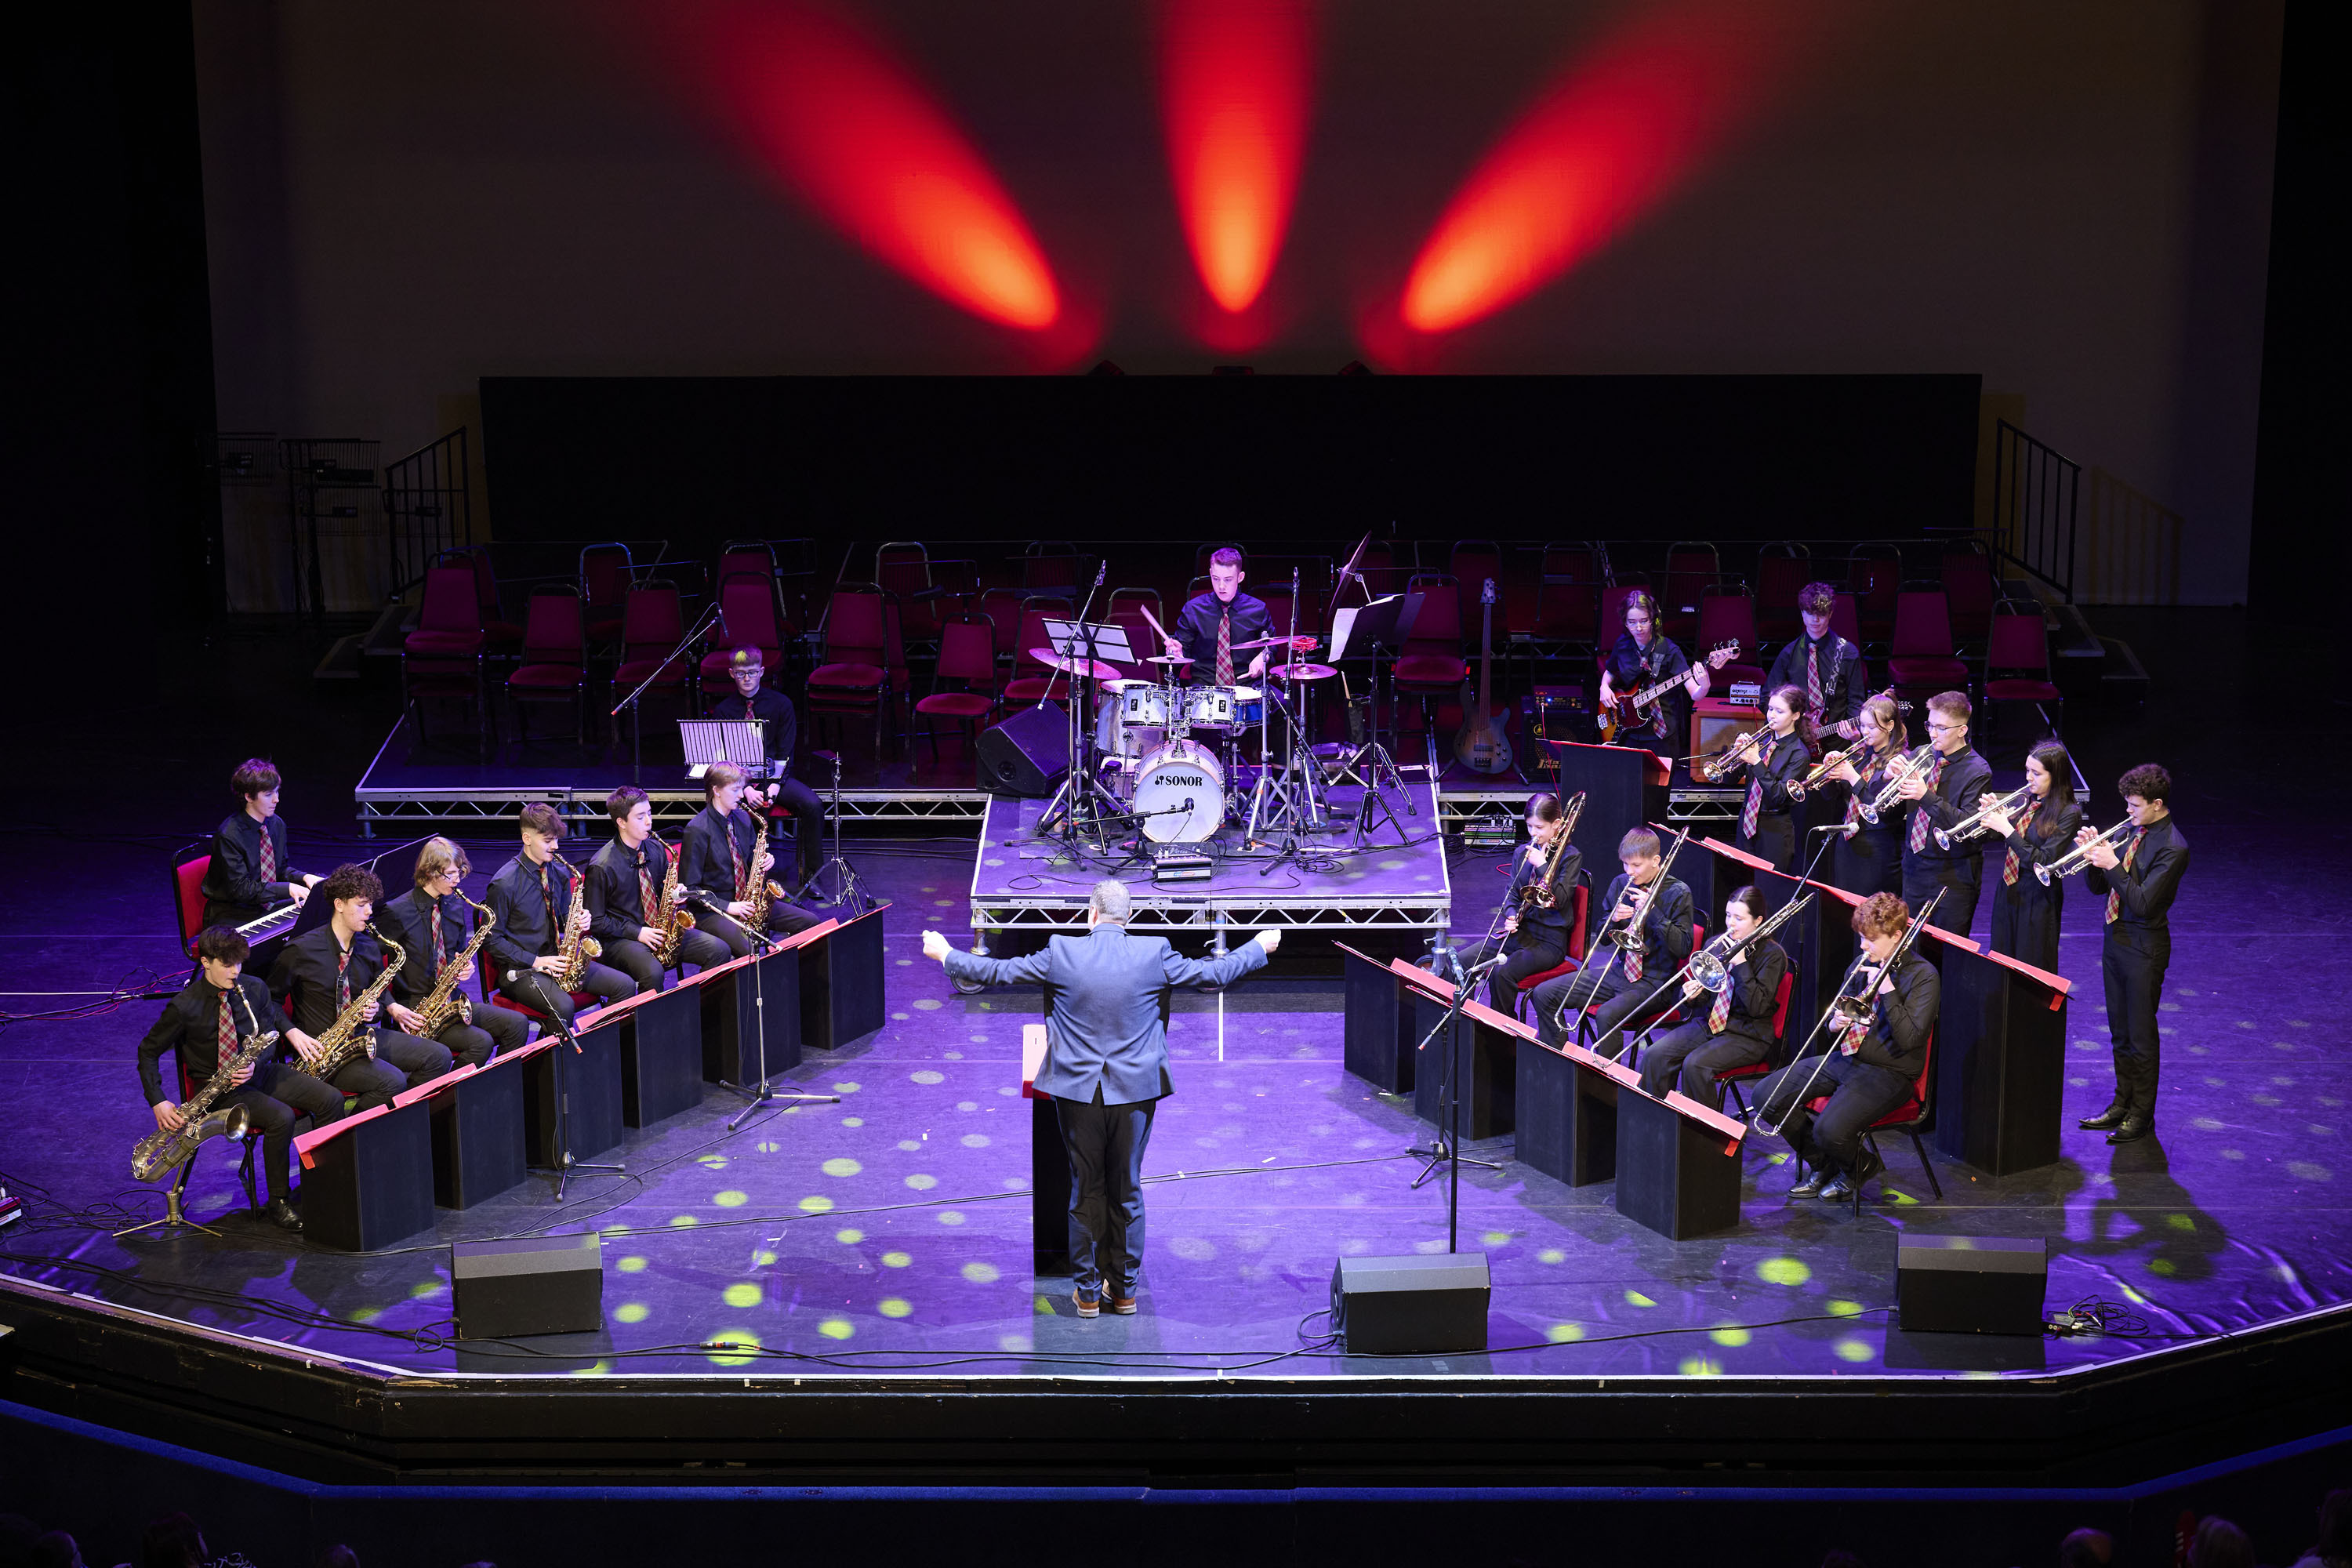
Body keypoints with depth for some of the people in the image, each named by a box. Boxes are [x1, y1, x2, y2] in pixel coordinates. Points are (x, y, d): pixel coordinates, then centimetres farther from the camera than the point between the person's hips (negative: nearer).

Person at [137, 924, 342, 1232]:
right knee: (281, 1117, -32)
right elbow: (148, 1051, -2)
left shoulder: (253, 988, 1)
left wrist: (256, 1063, -14)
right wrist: (158, 1103, -12)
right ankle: (279, 1203, -17)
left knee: (331, 1100, -16)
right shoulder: (185, 1007, -12)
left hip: (261, 1072, 5)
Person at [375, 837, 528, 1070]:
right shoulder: (396, 912, -12)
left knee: (517, 1024, -12)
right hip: (414, 1008, -7)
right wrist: (392, 1007, -18)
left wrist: (465, 967, -1)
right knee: (481, 1042, -27)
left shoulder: (456, 906, 9)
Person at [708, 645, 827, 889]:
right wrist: (745, 789, -18)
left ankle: (811, 876, -15)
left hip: (774, 775, 1)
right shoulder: (723, 710, 4)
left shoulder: (781, 704, 4)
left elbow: (785, 752, 1)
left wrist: (775, 786, -16)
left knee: (812, 805, -27)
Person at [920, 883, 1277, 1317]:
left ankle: (1088, 1292, 17)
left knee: (1085, 1190, 11)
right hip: (1136, 1092, 0)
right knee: (1127, 1191, 12)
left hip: (1078, 1091, 0)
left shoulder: (1061, 953, -8)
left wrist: (946, 955, 17)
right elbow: (1214, 973, 3)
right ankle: (1124, 1290, 20)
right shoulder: (1155, 955, -7)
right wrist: (1259, 947, 21)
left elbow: (997, 971, 0)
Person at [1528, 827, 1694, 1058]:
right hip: (1619, 972, 7)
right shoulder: (1621, 884, 8)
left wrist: (1652, 911, -20)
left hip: (1654, 984, -7)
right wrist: (1613, 919, -8)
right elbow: (1601, 936, 15)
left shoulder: (1678, 893, -8)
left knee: (1608, 1015, -36)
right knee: (1544, 994, -3)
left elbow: (1683, 948, -16)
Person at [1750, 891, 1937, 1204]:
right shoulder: (1864, 965, 10)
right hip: (1844, 1057, 8)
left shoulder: (1922, 975, -12)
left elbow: (1910, 1040, -21)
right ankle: (1824, 1166, 12)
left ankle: (1862, 1166, 9)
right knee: (1766, 1095, -6)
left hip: (1888, 1072, -8)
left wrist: (1887, 989, -21)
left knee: (1830, 1130, -30)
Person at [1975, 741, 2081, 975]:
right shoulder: (2027, 801, 5)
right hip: (2008, 892, 7)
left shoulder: (2068, 814, -15)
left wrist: (2006, 829, -23)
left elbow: (2044, 863, -22)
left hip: (2037, 900, -7)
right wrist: (1995, 816, -8)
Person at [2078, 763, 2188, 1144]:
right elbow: (2099, 886, 10)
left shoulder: (2172, 848, -19)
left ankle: (2141, 1115, 13)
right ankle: (2122, 1104, 29)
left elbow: (2143, 903, -24)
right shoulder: (2133, 832, 6)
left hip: (2143, 948, -8)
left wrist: (2113, 865, -22)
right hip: (2116, 938, 8)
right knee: (2120, 1033, 17)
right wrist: (2094, 854, -7)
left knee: (2141, 1035, 2)